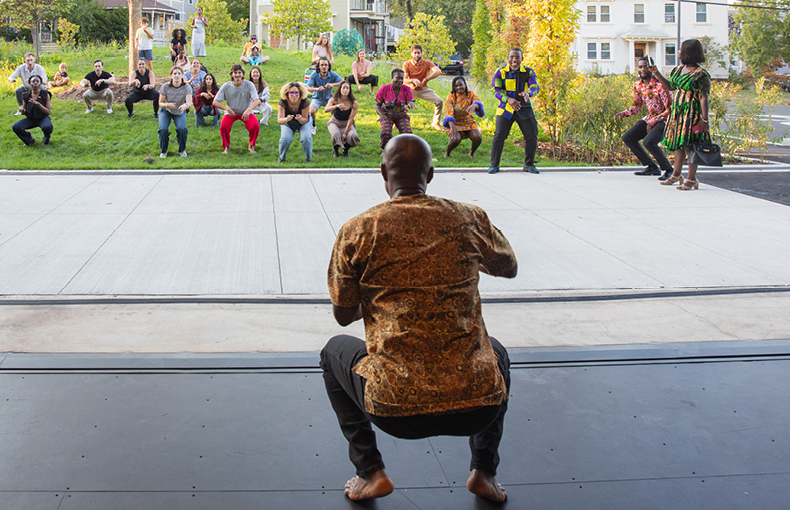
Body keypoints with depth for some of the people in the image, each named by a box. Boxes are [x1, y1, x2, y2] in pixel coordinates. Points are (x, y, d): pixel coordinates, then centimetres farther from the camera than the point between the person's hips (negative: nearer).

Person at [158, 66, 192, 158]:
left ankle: (182, 150, 2)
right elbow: (160, 103, -13)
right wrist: (167, 105, -35)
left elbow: (189, 102, -35)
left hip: (180, 112, 0)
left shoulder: (186, 87, -22)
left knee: (182, 129, -26)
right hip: (166, 112, 0)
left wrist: (185, 105, -59)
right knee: (163, 129, -24)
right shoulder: (165, 87, -21)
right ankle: (163, 151, 4)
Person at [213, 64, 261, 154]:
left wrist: (248, 110, -42)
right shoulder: (226, 86, -12)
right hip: (231, 112, 0)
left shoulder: (248, 85, -14)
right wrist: (227, 108, -28)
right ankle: (227, 146, 2)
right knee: (223, 127, -28)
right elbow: (215, 102, -11)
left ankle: (251, 145, 3)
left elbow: (256, 101, -23)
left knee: (255, 126, -27)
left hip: (246, 112, 0)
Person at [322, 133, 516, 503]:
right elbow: (509, 268, 23)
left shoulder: (356, 231, -2)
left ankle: (370, 472, 20)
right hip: (478, 405, 2)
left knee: (335, 351, 30)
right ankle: (484, 473, 27)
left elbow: (343, 316, 9)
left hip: (395, 409, -1)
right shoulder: (469, 219, 3)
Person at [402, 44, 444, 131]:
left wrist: (426, 79, -48)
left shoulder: (427, 63, -14)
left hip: (424, 90, 0)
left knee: (439, 101, -18)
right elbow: (404, 80, -18)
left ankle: (436, 123, 4)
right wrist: (412, 80, -42)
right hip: (411, 89, 0)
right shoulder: (407, 64, -11)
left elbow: (438, 71, -32)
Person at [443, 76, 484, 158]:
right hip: (454, 123, -2)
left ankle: (472, 152, 10)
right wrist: (452, 128, -35)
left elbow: (478, 103, -24)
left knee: (478, 138, -23)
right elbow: (448, 114, -19)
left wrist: (474, 106, -50)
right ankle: (447, 152, 2)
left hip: (468, 123, 2)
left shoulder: (471, 94, -3)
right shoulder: (451, 97, -9)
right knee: (456, 139, -31)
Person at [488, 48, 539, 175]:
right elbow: (495, 90, -14)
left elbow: (535, 87, -16)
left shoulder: (529, 72, -2)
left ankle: (529, 164, 17)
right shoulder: (500, 72, -4)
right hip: (505, 109, -1)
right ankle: (494, 165, 5)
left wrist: (527, 93, -41)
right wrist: (508, 99, -33)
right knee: (499, 136, -9)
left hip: (524, 110, 1)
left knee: (531, 136, -2)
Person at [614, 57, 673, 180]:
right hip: (650, 118, 9)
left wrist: (653, 122, -22)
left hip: (665, 120, -9)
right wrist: (623, 113, -4)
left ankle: (668, 170, -12)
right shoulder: (638, 86, 2)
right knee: (627, 137, 3)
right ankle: (652, 167, 11)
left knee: (649, 141, -31)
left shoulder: (660, 85, -21)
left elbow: (670, 109, -20)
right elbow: (637, 106, 14)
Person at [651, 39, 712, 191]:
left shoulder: (701, 75, -12)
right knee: (678, 143, 14)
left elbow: (703, 98, -15)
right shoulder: (679, 70, 12)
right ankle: (676, 175, 26)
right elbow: (670, 86, 25)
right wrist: (657, 74, 14)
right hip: (678, 111, 8)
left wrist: (704, 119, -19)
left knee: (689, 144, -7)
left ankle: (692, 179, -1)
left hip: (692, 113, -8)